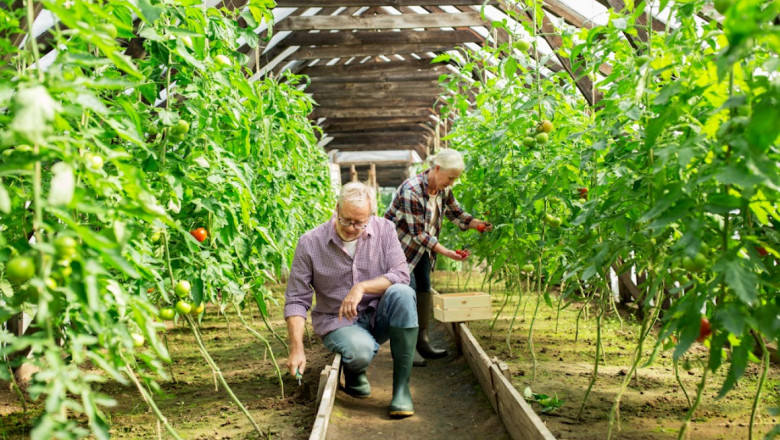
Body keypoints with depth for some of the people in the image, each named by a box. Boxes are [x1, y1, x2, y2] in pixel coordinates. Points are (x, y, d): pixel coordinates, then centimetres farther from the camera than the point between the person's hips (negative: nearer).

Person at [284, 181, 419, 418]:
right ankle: (353, 372, 6)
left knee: (402, 293, -31)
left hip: (379, 316, 2)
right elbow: (296, 300, -9)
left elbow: (401, 274, -13)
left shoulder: (384, 230, -5)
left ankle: (401, 386, -23)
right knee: (361, 350, -36)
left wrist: (362, 287, -28)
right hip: (337, 321, -2)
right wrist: (297, 349, -18)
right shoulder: (310, 243, -10)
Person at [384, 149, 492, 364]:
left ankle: (422, 341, 14)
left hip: (422, 245, 8)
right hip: (399, 243, -8)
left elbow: (456, 213, 8)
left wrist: (478, 224, -11)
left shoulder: (443, 190, -5)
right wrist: (446, 252, -32)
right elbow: (417, 233, -29)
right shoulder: (412, 190, -30)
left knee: (424, 286, 6)